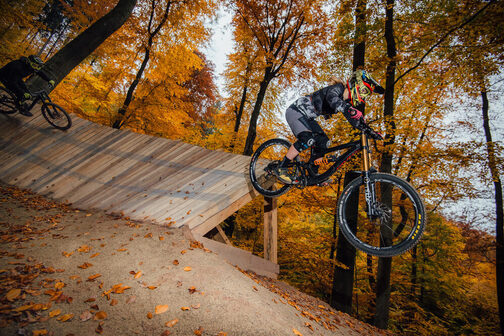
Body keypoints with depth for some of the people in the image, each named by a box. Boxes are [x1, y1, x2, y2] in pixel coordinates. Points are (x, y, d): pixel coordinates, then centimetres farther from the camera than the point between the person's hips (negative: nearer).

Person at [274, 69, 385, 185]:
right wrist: (352, 111, -62)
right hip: (296, 111, -9)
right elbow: (332, 98, -46)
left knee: (323, 141, 0)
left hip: (307, 117, 9)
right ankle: (281, 168, -19)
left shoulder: (347, 101, 3)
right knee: (307, 139, -29)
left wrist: (370, 131, -2)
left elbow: (355, 119, 10)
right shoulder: (336, 89, -23)